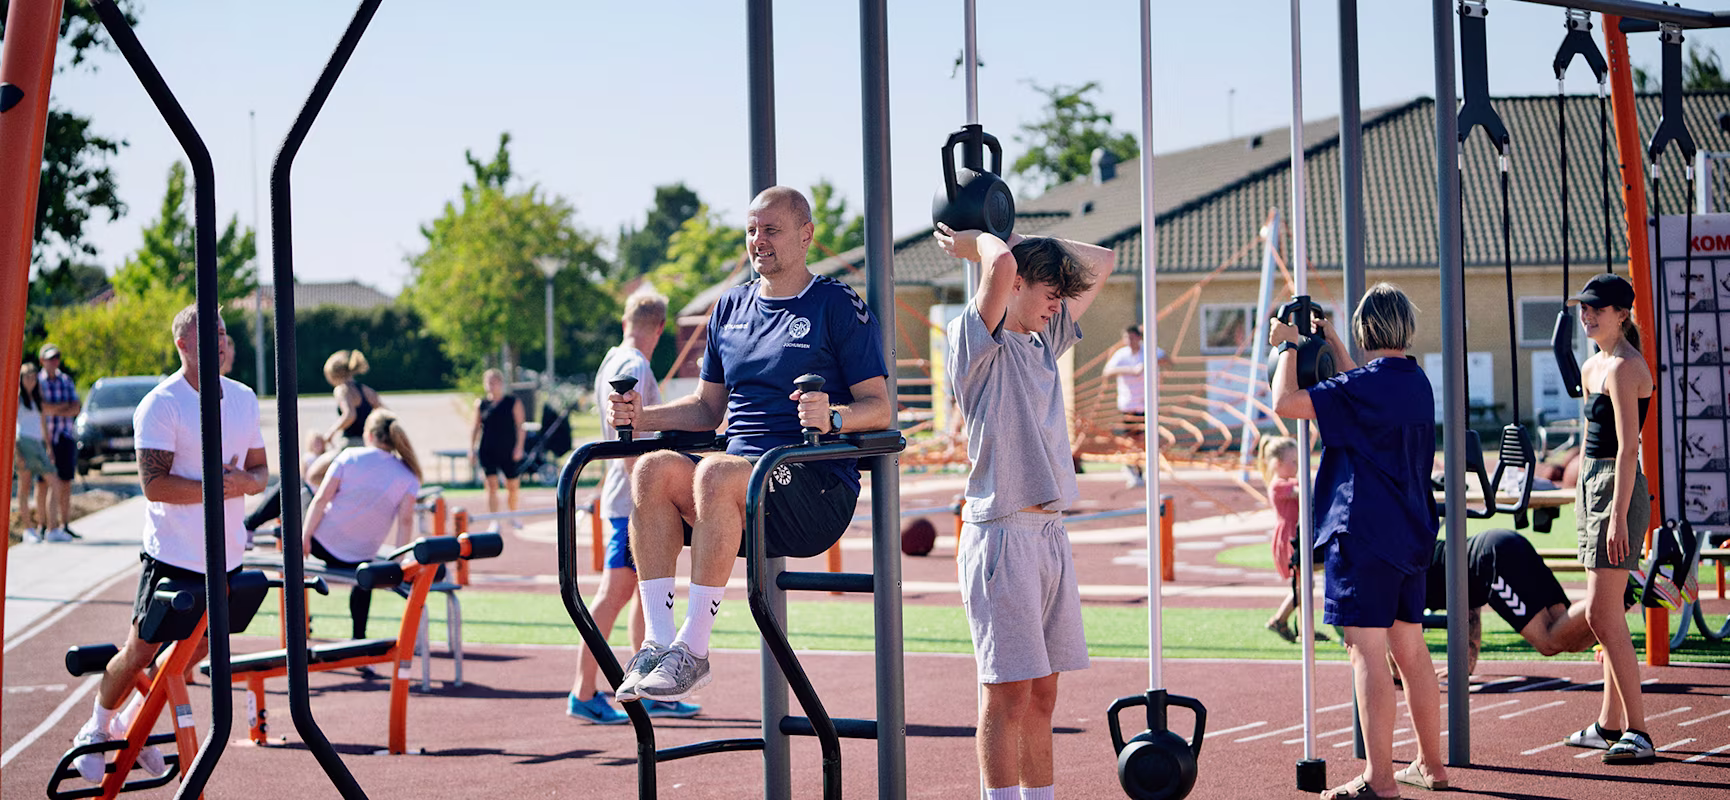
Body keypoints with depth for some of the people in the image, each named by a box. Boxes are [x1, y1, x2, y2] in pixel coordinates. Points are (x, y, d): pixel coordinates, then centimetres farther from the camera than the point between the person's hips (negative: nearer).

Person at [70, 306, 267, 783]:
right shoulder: (161, 405, -13)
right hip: (173, 557, -6)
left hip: (225, 556, 6)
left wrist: (244, 481, -12)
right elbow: (154, 484, -19)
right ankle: (95, 731, 21)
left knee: (193, 653, 14)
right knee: (140, 653, -1)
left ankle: (133, 725, 33)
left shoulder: (244, 399, 8)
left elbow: (260, 471, 11)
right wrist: (212, 487, -26)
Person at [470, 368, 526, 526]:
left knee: (512, 486, 10)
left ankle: (513, 517, 32)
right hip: (488, 452, 0)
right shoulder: (481, 404, 4)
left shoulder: (513, 402, 1)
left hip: (508, 452, 0)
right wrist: (471, 449, 3)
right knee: (491, 485, -9)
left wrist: (519, 447, -9)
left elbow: (519, 427, 0)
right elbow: (475, 429, 9)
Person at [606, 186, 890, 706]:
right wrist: (641, 416, 8)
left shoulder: (838, 307, 2)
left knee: (716, 474, -35)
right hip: (741, 477, 6)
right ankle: (657, 642, -28)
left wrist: (833, 417, -25)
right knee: (653, 470, -23)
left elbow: (880, 409, -4)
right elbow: (707, 410, 26)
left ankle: (693, 650, -33)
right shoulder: (731, 308, 20)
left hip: (818, 492, -6)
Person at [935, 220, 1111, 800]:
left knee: (1042, 692, 9)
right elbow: (1003, 265, -25)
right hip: (1000, 533, -8)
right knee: (1007, 692, -7)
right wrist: (979, 242, -3)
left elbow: (1100, 263, 25)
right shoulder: (976, 342, -6)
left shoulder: (1045, 340, 16)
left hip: (1051, 534, 8)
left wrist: (992, 241, 18)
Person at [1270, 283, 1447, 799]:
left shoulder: (1367, 383, -14)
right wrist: (1331, 345, 37)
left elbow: (1286, 403, -19)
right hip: (1410, 533, 9)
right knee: (1410, 648, 15)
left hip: (1364, 535, -8)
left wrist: (1287, 347, -4)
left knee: (1368, 650, -8)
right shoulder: (1416, 382, 12)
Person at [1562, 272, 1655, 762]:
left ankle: (1637, 732, -12)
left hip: (1619, 490, -10)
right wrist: (1582, 502, 21)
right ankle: (1610, 724, 20)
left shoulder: (1623, 368, -14)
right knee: (1607, 615, 13)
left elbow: (1627, 448, -20)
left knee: (1602, 613, -13)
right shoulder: (1592, 367, 15)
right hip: (1593, 486, 10)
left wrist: (1617, 516, -23)